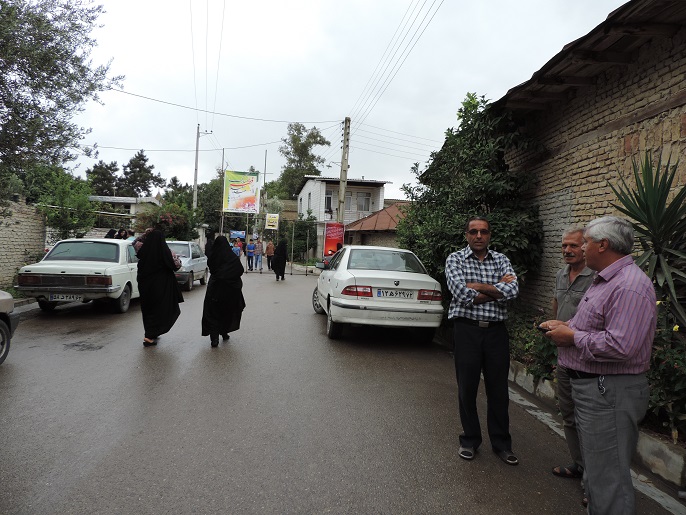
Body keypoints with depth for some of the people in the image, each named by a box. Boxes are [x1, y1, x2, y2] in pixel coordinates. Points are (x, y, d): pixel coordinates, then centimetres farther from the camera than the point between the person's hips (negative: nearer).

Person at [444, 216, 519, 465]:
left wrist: (477, 286, -13)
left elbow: (513, 290, -10)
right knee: (467, 388, 8)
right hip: (467, 330, -2)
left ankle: (501, 443, 27)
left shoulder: (501, 259, 8)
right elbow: (462, 294, -16)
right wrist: (497, 289, -9)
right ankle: (469, 440, 26)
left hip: (496, 330, 2)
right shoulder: (455, 259, 0)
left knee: (498, 389, 11)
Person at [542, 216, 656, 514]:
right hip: (590, 387, 11)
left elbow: (619, 346, -31)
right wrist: (566, 326, 7)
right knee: (596, 470, 23)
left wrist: (572, 337, -18)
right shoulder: (605, 280, 14)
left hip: (609, 393, -11)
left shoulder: (629, 287, -22)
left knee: (607, 480, 0)